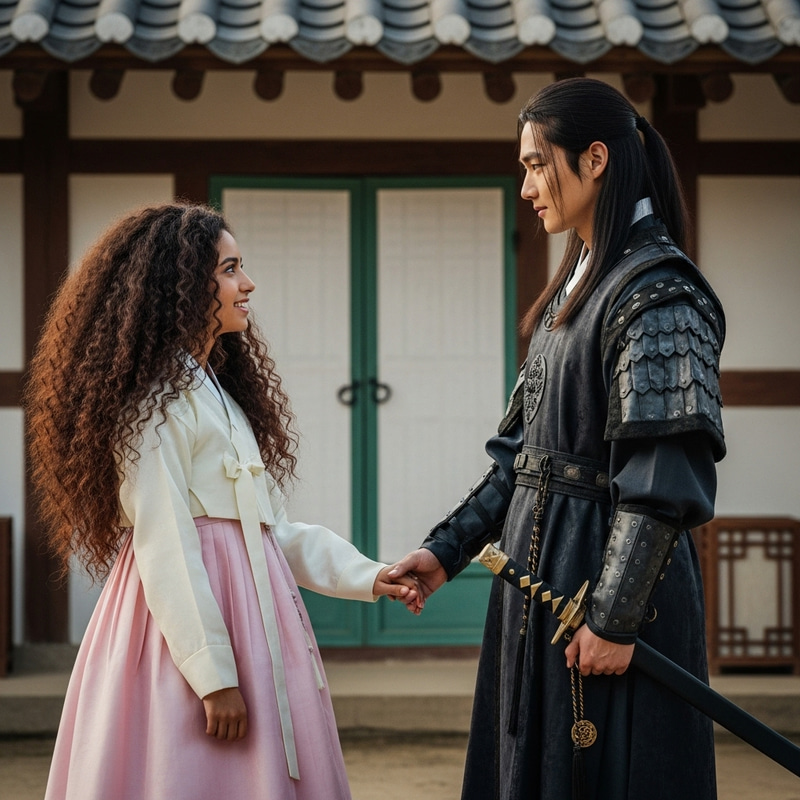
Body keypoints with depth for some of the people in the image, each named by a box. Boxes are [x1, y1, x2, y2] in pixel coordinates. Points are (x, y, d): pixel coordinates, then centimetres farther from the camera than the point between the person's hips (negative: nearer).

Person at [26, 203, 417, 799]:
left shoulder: (219, 388, 20)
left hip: (247, 607, 9)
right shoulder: (158, 397, -10)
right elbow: (163, 546, -17)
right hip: (190, 619, -9)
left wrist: (363, 576, 8)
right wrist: (214, 676, -21)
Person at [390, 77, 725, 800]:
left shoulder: (657, 291, -15)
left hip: (611, 577, -9)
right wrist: (447, 551, 9)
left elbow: (664, 480, -21)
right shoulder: (577, 286, 15)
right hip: (541, 576, 9)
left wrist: (615, 619, -22)